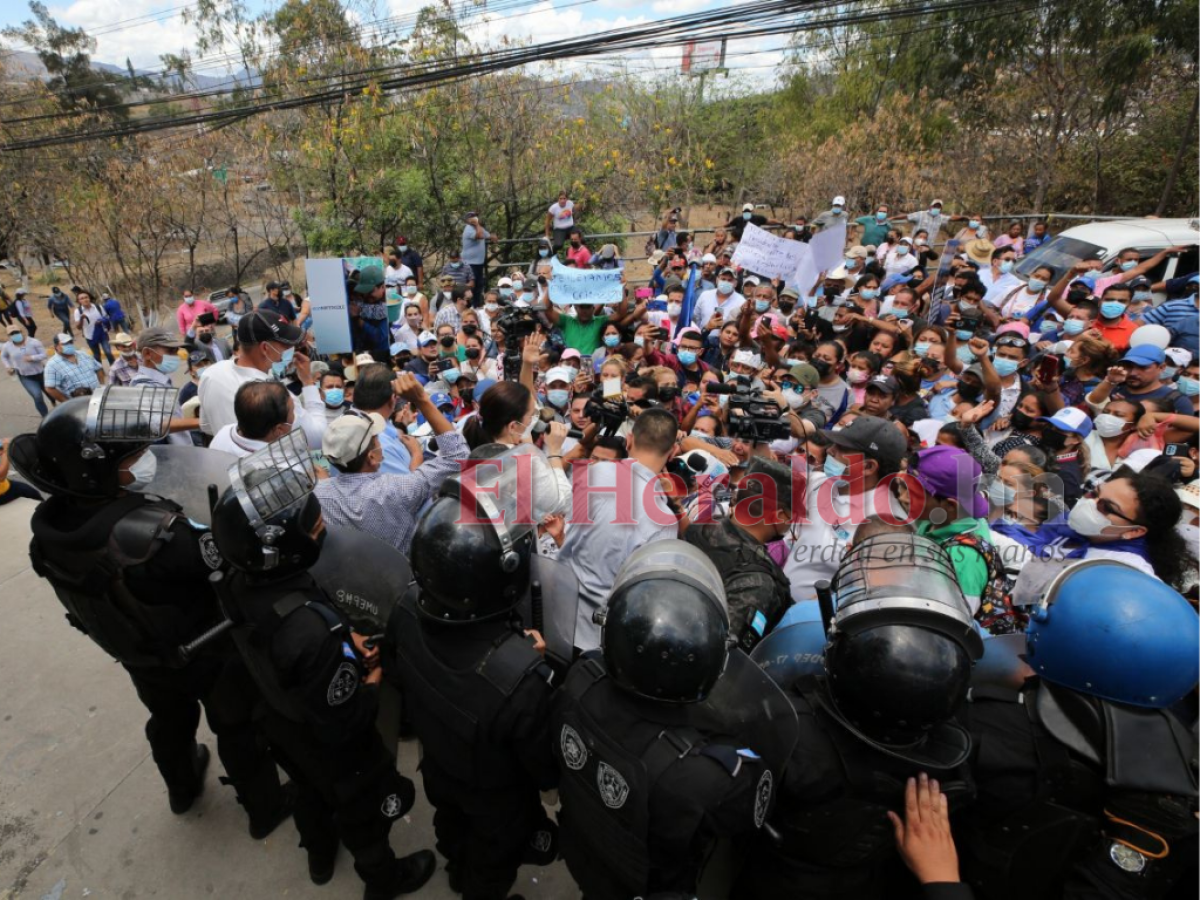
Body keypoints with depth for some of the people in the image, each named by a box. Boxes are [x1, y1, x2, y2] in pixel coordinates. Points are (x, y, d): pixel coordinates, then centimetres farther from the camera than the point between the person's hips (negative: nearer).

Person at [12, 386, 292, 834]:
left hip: (138, 655, 6)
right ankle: (266, 808, 43)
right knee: (237, 729, 20)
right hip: (207, 653, -6)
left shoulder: (49, 527, -21)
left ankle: (182, 789, 62)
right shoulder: (155, 535, -43)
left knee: (170, 721, 34)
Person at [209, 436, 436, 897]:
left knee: (311, 793, 36)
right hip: (333, 745, -6)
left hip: (284, 724, 6)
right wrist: (373, 682, -14)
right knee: (363, 813, 25)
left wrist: (343, 641, -9)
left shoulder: (241, 584, -22)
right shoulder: (309, 630, -46)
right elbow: (343, 723, -31)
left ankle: (319, 856, 66)